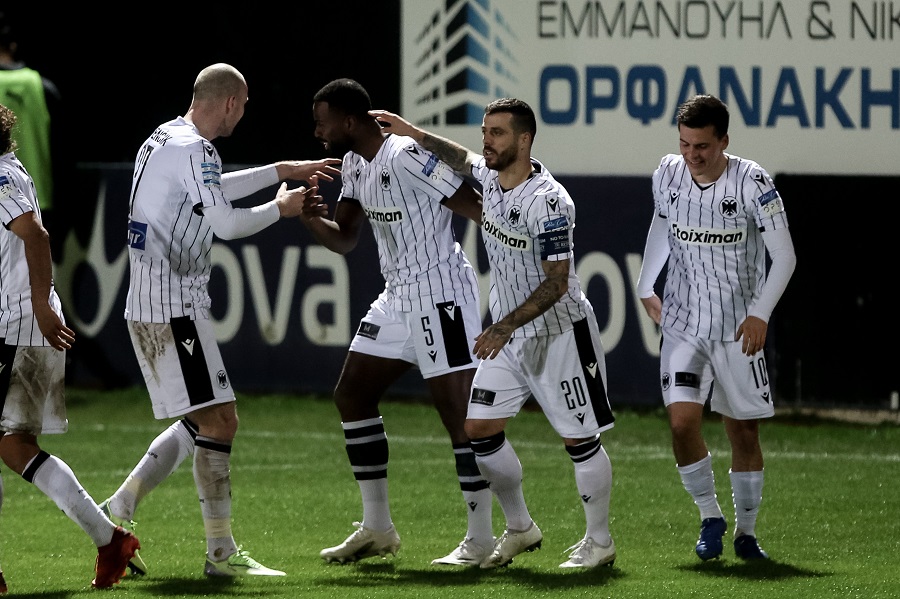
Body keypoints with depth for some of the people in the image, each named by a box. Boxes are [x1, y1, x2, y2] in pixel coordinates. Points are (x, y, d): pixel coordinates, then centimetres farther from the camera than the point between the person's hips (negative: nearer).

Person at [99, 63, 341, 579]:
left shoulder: (165, 140, 16)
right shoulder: (194, 150, -15)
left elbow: (213, 190, 32)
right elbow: (226, 223, -19)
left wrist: (285, 170, 33)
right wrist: (280, 208, -2)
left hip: (151, 305, 10)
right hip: (174, 308, -10)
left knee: (201, 421, 17)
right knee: (219, 421, -9)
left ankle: (118, 510, 18)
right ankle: (222, 552, -8)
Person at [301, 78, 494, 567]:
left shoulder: (408, 156, -19)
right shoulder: (354, 164, 10)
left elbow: (480, 209, -17)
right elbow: (344, 240, 13)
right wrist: (313, 219, -8)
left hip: (441, 295, -10)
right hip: (398, 297, 10)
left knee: (457, 410, -8)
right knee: (351, 394, 11)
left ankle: (480, 539, -3)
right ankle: (377, 529, 17)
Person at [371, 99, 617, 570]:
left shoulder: (548, 202, -24)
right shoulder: (490, 176, -1)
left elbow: (556, 283, -24)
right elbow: (462, 158, 24)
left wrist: (505, 327, -27)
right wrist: (411, 133, 16)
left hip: (559, 332, -8)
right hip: (508, 335, 8)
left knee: (579, 438, 0)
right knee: (479, 429, 2)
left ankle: (599, 542, 14)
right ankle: (520, 530, 18)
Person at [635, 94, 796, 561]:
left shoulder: (752, 183, -15)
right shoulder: (668, 174, -3)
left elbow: (784, 257, -11)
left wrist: (760, 313, -21)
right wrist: (645, 287, 18)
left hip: (738, 331, -2)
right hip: (682, 326, 2)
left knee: (744, 433, 4)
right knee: (682, 422, -13)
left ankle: (746, 531, 20)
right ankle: (710, 517, 6)